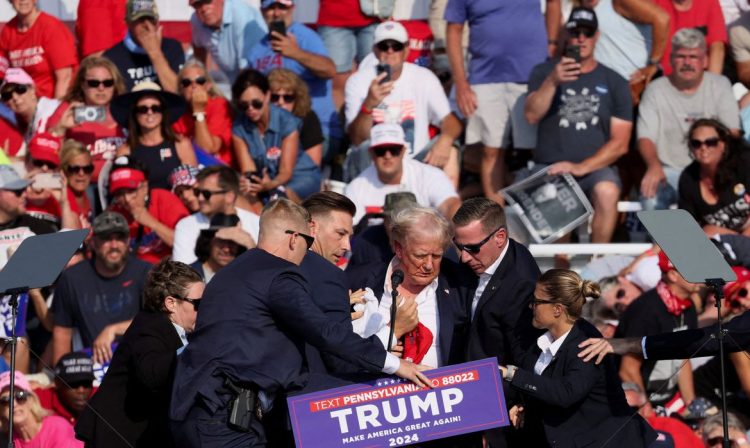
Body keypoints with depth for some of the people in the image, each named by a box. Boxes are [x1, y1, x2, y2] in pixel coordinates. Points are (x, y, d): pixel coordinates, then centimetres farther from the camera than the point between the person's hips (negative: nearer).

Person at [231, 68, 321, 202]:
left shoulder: (287, 122, -18)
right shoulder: (239, 128, -10)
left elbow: (286, 172, -20)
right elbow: (248, 171, -14)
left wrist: (271, 185, -44)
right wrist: (249, 186, -39)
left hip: (301, 176, -3)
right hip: (266, 180, 3)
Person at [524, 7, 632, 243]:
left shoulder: (614, 82, 9)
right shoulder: (544, 72, 10)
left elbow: (620, 143, 3)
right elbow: (532, 115, -6)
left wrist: (581, 167, -11)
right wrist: (553, 81, -22)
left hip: (595, 167, 0)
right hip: (549, 166, 0)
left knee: (607, 192, -34)